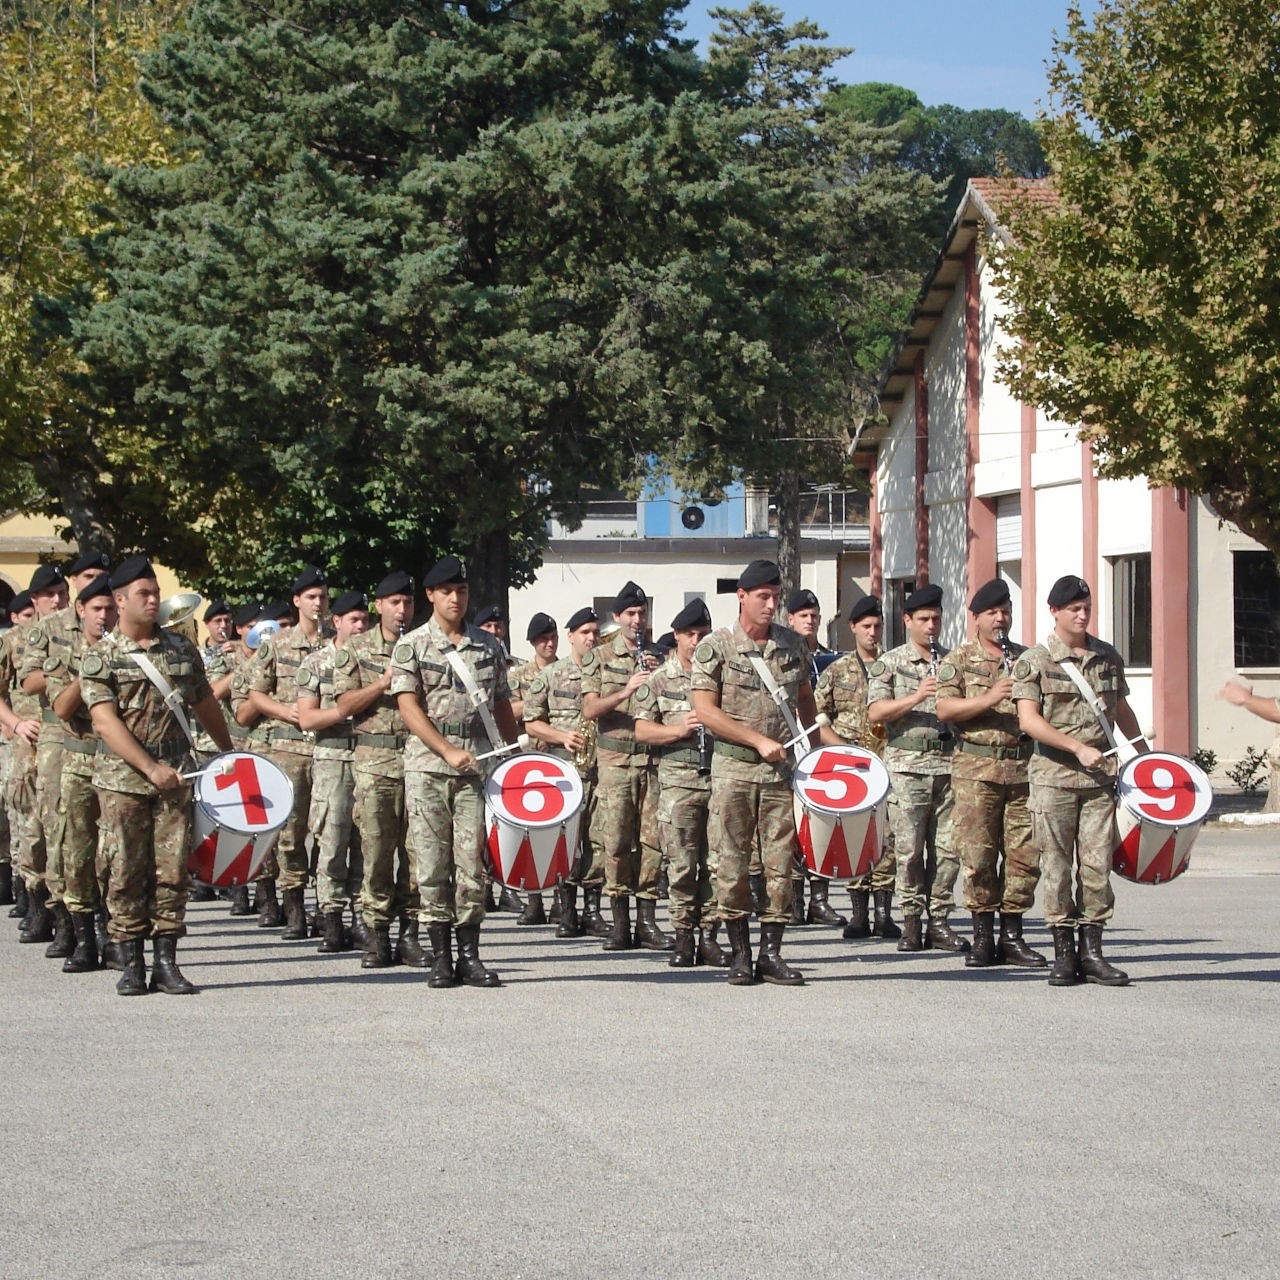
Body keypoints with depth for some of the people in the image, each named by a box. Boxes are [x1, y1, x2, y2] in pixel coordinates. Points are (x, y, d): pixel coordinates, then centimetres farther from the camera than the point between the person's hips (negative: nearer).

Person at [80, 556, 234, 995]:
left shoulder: (182, 649, 10)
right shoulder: (99, 657, -2)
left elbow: (205, 705, 22)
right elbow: (106, 721, -12)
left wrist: (229, 752, 28)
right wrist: (150, 768, -20)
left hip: (176, 776, 3)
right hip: (122, 779, -3)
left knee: (172, 870, 0)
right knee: (126, 872, 0)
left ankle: (166, 963, 5)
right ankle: (131, 964, 7)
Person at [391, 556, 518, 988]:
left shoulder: (488, 646, 13)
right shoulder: (412, 647, 4)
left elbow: (502, 707, 18)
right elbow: (409, 708, -5)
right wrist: (448, 751, -15)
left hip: (477, 763, 2)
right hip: (427, 764, -2)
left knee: (471, 859, -3)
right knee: (433, 862, -1)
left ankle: (470, 956, 2)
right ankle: (440, 956, 4)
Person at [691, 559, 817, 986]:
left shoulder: (793, 645, 10)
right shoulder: (715, 648, -2)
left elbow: (805, 700, 22)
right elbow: (706, 711, -8)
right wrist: (759, 740, -13)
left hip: (782, 771, 3)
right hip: (733, 770, -3)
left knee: (781, 862, 1)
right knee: (732, 865, -1)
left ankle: (771, 952, 7)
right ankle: (739, 953, 7)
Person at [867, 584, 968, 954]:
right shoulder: (889, 663, 5)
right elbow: (876, 712, -6)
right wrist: (917, 697, -18)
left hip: (949, 765, 3)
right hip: (908, 766, -3)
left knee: (947, 848, 1)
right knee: (910, 849, -3)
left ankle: (939, 921, 7)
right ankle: (911, 921, 5)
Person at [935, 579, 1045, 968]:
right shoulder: (958, 660, 6)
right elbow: (944, 709, -5)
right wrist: (990, 698, -16)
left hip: (1023, 766, 3)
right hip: (976, 768, -3)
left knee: (1025, 854, 1)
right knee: (978, 853, -4)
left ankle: (1012, 936, 8)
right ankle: (983, 935, 4)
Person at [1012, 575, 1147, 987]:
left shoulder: (1107, 657, 12)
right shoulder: (1033, 661, 0)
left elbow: (1122, 712, 23)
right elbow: (1028, 720, -10)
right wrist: (1078, 747, -17)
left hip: (1101, 774, 3)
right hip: (1054, 775, -3)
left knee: (1098, 862, 0)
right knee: (1056, 864, -2)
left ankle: (1091, 951, 4)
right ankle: (1063, 952, 3)